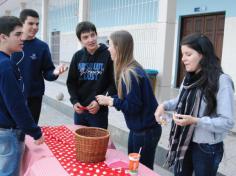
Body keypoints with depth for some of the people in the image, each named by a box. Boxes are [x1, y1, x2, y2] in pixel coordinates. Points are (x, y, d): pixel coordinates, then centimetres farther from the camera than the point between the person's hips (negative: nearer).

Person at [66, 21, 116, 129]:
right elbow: (71, 82, 8)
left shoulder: (108, 55, -10)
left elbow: (114, 83, -9)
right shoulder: (78, 56, 3)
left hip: (99, 110, -4)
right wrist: (74, 101, -6)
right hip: (79, 109, 4)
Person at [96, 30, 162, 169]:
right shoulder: (130, 69, 4)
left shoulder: (130, 74, -24)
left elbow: (133, 106, -23)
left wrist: (110, 101, -14)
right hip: (140, 128, 9)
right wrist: (111, 99, -2)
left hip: (145, 130, -9)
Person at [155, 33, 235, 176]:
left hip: (207, 148, -6)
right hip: (183, 142, 7)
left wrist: (195, 121, -28)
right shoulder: (190, 78, 4)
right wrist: (165, 105, 0)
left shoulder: (221, 81, -19)